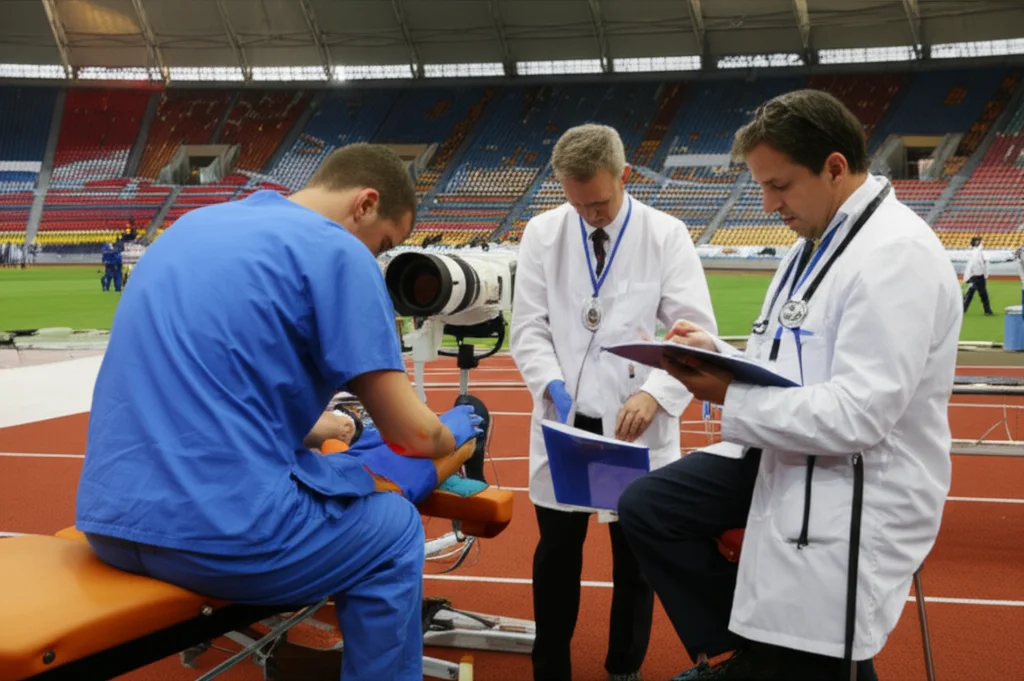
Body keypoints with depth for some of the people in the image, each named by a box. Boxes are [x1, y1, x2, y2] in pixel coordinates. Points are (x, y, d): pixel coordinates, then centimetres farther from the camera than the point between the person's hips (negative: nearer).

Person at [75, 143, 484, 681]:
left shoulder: (194, 224, 17)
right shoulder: (336, 250, -6)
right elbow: (410, 432, -5)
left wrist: (332, 427, 36)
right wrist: (453, 433, 18)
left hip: (109, 517, 8)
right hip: (223, 531, -8)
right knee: (395, 530, 19)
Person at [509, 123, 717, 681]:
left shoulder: (666, 235, -6)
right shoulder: (543, 234, 0)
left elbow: (696, 331, -9)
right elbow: (528, 326, 0)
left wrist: (654, 393, -24)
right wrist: (552, 384, -18)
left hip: (636, 423, -1)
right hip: (565, 419, 1)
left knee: (635, 553, 10)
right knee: (557, 549, 10)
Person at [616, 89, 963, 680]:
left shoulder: (897, 256, -23)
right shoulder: (817, 241, 10)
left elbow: (858, 416, -29)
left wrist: (731, 399, -21)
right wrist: (719, 354, -3)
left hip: (854, 503, -10)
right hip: (787, 460, 10)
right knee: (647, 508, 6)